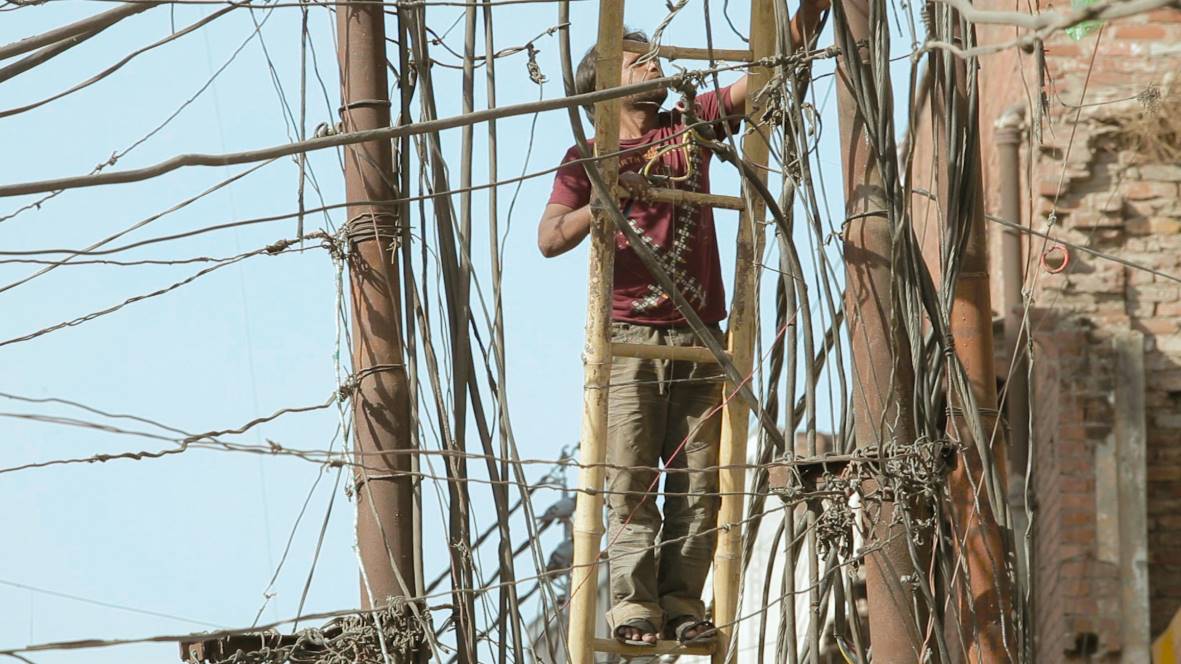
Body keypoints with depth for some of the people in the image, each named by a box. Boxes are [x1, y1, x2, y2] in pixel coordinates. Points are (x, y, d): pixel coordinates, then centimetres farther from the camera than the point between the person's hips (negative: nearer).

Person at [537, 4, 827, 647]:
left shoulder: (691, 124, 15)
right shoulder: (589, 158, 7)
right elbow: (549, 239, -4)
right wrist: (598, 207, -22)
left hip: (700, 340, 3)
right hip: (629, 344, -3)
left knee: (698, 484, -2)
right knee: (631, 483, -8)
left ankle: (682, 602, 1)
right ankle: (633, 602, -8)